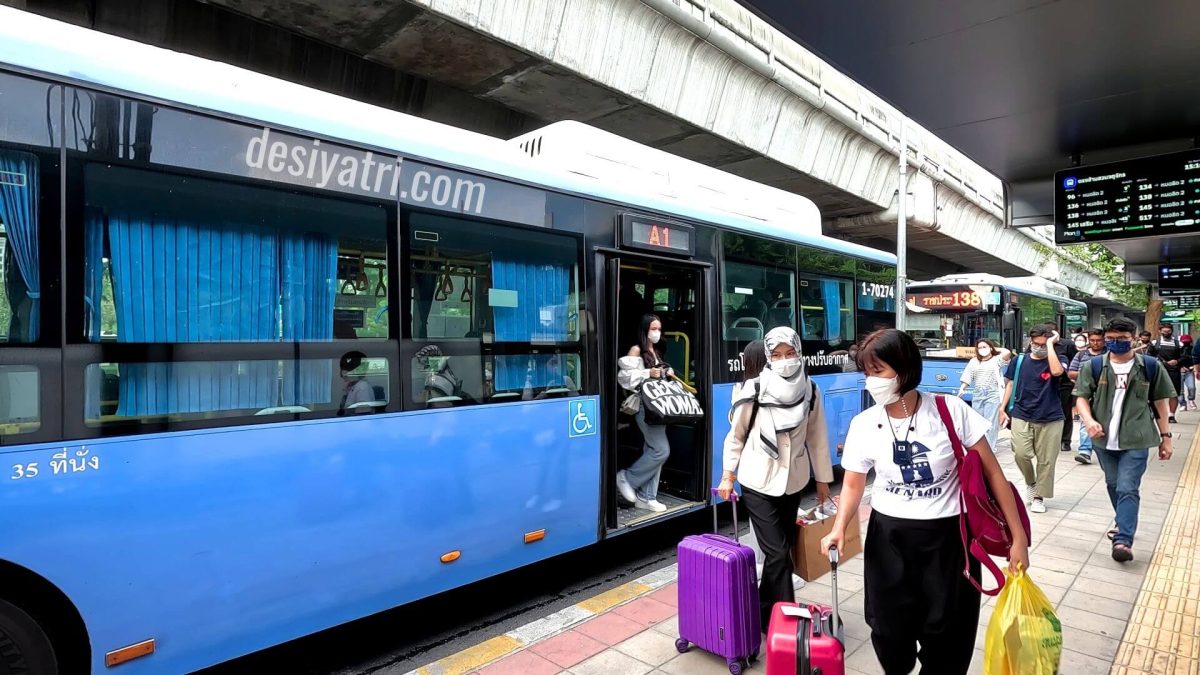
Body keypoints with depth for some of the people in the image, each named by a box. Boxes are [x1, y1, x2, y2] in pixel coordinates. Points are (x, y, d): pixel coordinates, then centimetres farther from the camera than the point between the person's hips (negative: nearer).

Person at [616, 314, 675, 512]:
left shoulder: (655, 351, 17)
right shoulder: (636, 350, -7)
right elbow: (624, 376, -16)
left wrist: (667, 373, 8)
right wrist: (648, 373, -19)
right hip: (645, 406, -8)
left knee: (652, 451, 7)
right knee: (662, 450, -12)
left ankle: (645, 497, 13)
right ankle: (626, 478, 4)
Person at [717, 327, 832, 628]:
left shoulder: (809, 391, -3)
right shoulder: (755, 390, -13)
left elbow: (817, 437, 5)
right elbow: (736, 435, -3)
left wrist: (823, 479, 10)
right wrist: (728, 474, -5)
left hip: (793, 482, 4)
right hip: (758, 483, -4)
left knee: (783, 549, 13)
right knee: (778, 553, -5)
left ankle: (766, 613, 32)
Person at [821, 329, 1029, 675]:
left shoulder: (952, 411, -13)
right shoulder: (863, 425, -8)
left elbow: (992, 471, -5)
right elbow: (853, 484, 0)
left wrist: (1018, 535, -5)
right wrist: (839, 529, -17)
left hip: (947, 536, -1)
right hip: (889, 537, 2)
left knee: (946, 635, 8)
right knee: (889, 628, 10)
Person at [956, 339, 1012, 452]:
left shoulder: (996, 360, 2)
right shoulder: (974, 362, 11)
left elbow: (1007, 353, -17)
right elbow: (967, 377, 8)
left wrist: (996, 349, 0)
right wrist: (962, 389, -3)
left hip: (993, 395, -4)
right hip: (977, 395, 4)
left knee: (990, 423, -5)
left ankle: (988, 449, -2)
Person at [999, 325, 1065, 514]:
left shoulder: (1055, 360, -2)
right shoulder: (1019, 360, 4)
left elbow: (1056, 371, -26)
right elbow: (1011, 384, 12)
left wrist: (1050, 344, -19)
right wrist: (1003, 408, 7)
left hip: (1050, 419, -1)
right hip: (1021, 416, 1)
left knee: (1046, 460, 5)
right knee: (1020, 454, -9)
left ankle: (1039, 496, 20)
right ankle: (1030, 483, 20)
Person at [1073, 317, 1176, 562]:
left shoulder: (1150, 367, -1)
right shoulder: (1094, 367, 0)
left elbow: (1160, 403, 6)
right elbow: (1082, 397, 1)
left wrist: (1165, 436, 6)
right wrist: (1089, 420, -18)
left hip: (1136, 440, -2)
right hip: (1105, 439, 3)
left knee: (1128, 489, -10)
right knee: (1114, 486, 18)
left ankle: (1123, 540, -10)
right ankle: (1124, 524, 39)